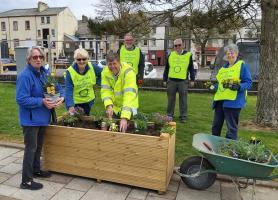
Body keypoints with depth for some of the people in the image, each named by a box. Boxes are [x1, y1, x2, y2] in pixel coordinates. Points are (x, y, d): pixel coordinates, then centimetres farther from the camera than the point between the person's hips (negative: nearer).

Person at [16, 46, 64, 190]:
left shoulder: (45, 73, 5)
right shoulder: (25, 76, -18)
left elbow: (57, 88, 11)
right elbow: (21, 99, -23)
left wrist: (61, 97, -9)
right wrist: (41, 101, -26)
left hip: (42, 117, 8)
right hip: (30, 119, -8)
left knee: (38, 146, 21)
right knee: (31, 148, -2)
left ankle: (36, 170, 40)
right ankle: (26, 181, 11)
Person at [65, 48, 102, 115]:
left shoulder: (92, 67, -13)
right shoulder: (70, 72, -22)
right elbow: (68, 91, -25)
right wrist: (70, 106, -34)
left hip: (88, 100, 4)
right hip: (75, 102, -3)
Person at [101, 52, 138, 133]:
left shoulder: (128, 72, -30)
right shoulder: (105, 72, -13)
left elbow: (129, 95, -39)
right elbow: (105, 90, -18)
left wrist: (124, 117, -48)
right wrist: (109, 105, -38)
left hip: (128, 105, -3)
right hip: (114, 106, 4)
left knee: (128, 126, 3)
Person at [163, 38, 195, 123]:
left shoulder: (188, 55, 4)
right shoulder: (171, 55, 10)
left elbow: (191, 69, 6)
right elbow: (166, 68, 12)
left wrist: (192, 79, 1)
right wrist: (164, 79, 9)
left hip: (183, 81, -2)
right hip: (171, 80, 2)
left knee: (183, 99, 4)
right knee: (171, 99, 9)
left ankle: (183, 116, 13)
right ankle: (169, 115, 20)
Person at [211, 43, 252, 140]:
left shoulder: (242, 65, -2)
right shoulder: (224, 67, 19)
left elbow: (248, 83, -7)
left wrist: (239, 87, -24)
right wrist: (214, 87, 9)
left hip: (233, 101, -7)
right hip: (220, 100, 7)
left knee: (231, 128, 0)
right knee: (216, 126, 14)